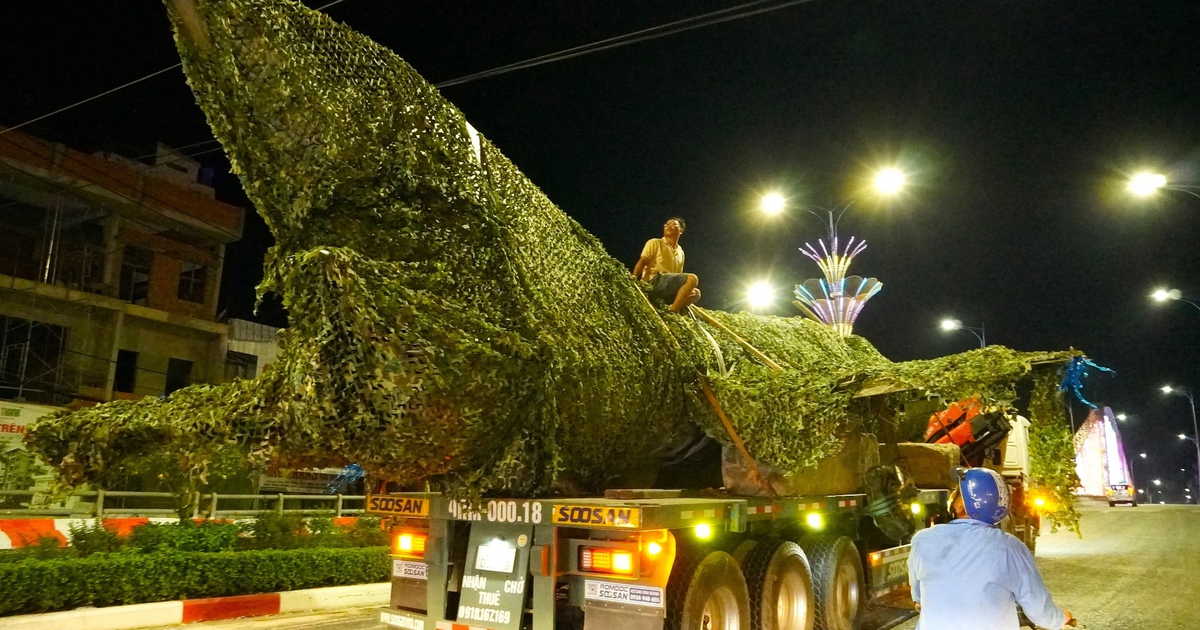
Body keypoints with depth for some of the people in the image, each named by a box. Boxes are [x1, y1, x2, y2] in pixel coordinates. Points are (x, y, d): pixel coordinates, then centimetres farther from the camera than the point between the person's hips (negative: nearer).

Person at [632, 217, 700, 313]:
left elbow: (677, 277, 25)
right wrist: (634, 277, -24)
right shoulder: (655, 243, 7)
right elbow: (642, 261, -5)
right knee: (692, 279, -22)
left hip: (668, 286, 7)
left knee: (695, 293, -6)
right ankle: (672, 312, -28)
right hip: (653, 283, -7)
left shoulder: (681, 253, 23)